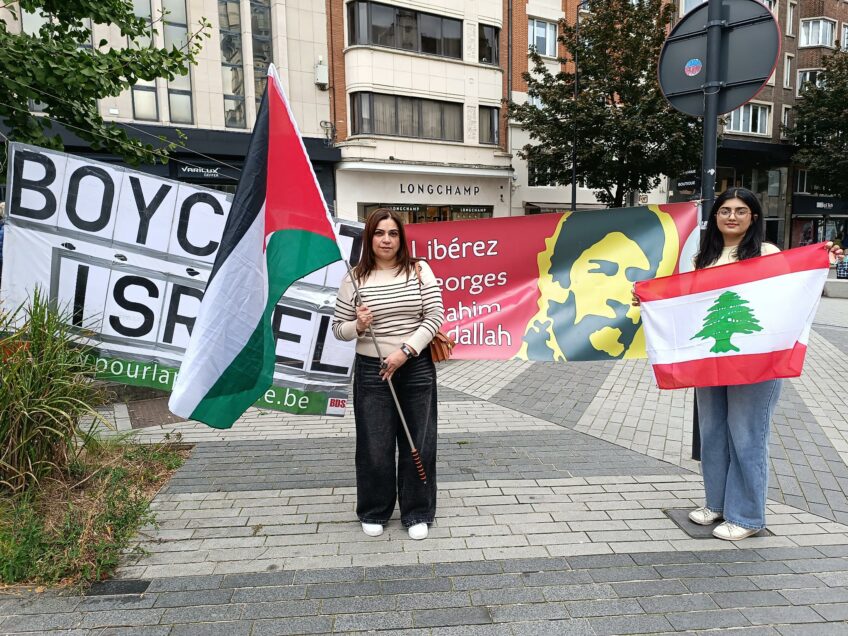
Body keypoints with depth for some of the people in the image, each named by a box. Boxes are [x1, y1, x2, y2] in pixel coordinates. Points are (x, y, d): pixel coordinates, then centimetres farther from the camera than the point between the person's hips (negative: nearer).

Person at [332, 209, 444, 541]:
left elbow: (434, 317, -6)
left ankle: (417, 513, 27)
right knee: (374, 446, 8)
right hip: (371, 371, 0)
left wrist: (404, 351, -15)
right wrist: (358, 326, -18)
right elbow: (339, 329, 4)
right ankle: (374, 513, 29)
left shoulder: (420, 270, -1)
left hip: (417, 368, 0)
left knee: (418, 443, 8)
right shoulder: (354, 278, 0)